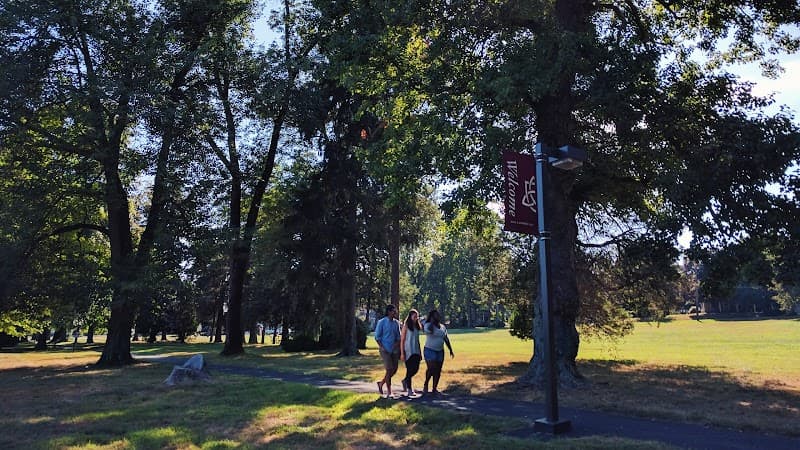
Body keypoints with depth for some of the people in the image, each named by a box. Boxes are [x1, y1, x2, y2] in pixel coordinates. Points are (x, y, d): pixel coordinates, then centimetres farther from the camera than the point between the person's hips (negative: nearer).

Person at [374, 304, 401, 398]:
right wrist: (381, 347, -12)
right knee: (389, 370, -7)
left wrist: (397, 344, -2)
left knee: (394, 369, 6)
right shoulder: (382, 322, -6)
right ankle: (389, 392, 3)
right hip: (385, 350, -5)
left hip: (394, 349, 6)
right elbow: (377, 336, -4)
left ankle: (381, 383, 27)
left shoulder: (397, 322, 8)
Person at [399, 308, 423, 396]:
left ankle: (405, 380, 30)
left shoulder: (417, 326, 11)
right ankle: (409, 389, 8)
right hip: (408, 351, -6)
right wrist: (402, 353, -13)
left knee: (416, 369, 6)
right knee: (410, 370, -2)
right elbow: (402, 340, -8)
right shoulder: (406, 326, -7)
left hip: (416, 351, 6)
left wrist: (420, 353, 13)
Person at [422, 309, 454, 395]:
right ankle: (426, 384, 6)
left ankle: (434, 389, 13)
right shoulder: (428, 325, -8)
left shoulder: (442, 327, 11)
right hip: (430, 350, -6)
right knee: (431, 369, -17)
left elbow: (446, 339, 17)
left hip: (440, 351, 6)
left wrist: (451, 350, 14)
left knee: (438, 371, 4)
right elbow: (430, 329, -33)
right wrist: (432, 321, -18)